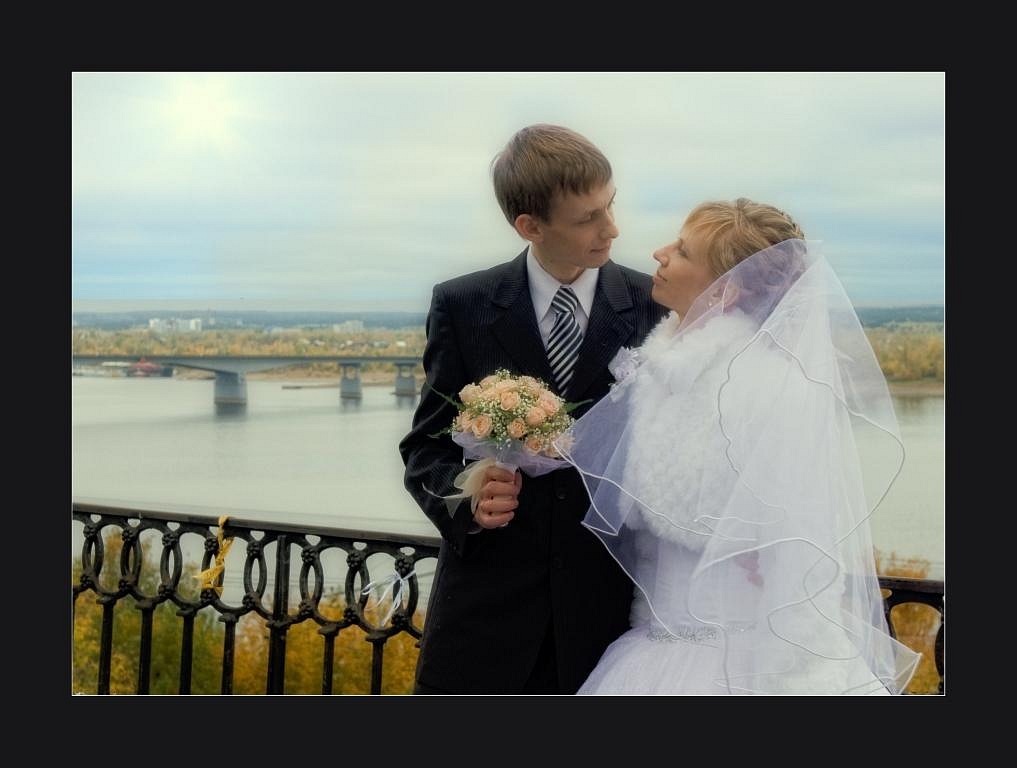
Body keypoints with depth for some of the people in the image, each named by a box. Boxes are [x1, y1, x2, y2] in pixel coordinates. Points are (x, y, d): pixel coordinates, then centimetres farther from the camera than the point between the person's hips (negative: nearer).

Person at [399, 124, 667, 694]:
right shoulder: (463, 306, 0)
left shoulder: (654, 308, 0)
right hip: (487, 598, 0)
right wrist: (464, 498, -16)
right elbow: (426, 446, 4)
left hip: (606, 601, 0)